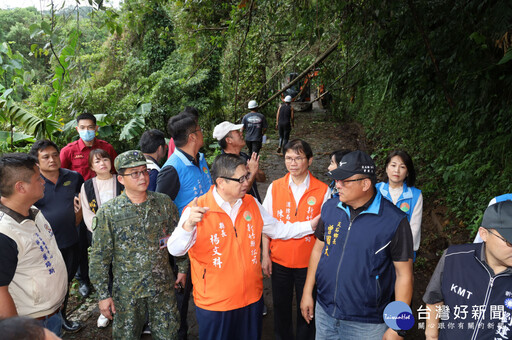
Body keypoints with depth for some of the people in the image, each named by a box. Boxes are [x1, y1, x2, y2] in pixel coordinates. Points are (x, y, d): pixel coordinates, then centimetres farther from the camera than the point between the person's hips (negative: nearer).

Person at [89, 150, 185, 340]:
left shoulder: (164, 203, -3)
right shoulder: (107, 213, -10)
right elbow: (99, 257, -6)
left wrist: (183, 269, 9)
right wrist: (103, 295, -5)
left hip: (163, 287, 2)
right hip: (127, 291, -1)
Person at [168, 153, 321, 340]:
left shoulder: (251, 204, 0)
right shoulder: (197, 210, -17)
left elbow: (279, 229, 10)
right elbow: (175, 250, -20)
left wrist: (311, 225, 2)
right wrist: (189, 225, -39)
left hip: (252, 297, 5)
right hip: (214, 303, -4)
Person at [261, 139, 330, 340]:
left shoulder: (322, 191, -9)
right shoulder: (274, 187, -3)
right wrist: (265, 255, 0)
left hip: (308, 261, -1)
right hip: (279, 260, 2)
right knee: (281, 305, 17)